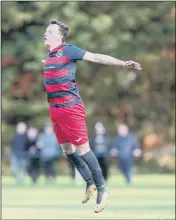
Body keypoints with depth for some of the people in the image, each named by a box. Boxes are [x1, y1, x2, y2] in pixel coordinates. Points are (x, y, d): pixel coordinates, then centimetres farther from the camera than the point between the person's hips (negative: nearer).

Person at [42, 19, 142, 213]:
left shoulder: (68, 50, -11)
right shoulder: (48, 56, 11)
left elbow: (95, 57, -19)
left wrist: (122, 64, -29)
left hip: (70, 108, -8)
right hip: (54, 109, 8)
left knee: (82, 149, -7)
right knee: (67, 148, 14)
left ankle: (101, 189, 3)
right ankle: (90, 183, 30)